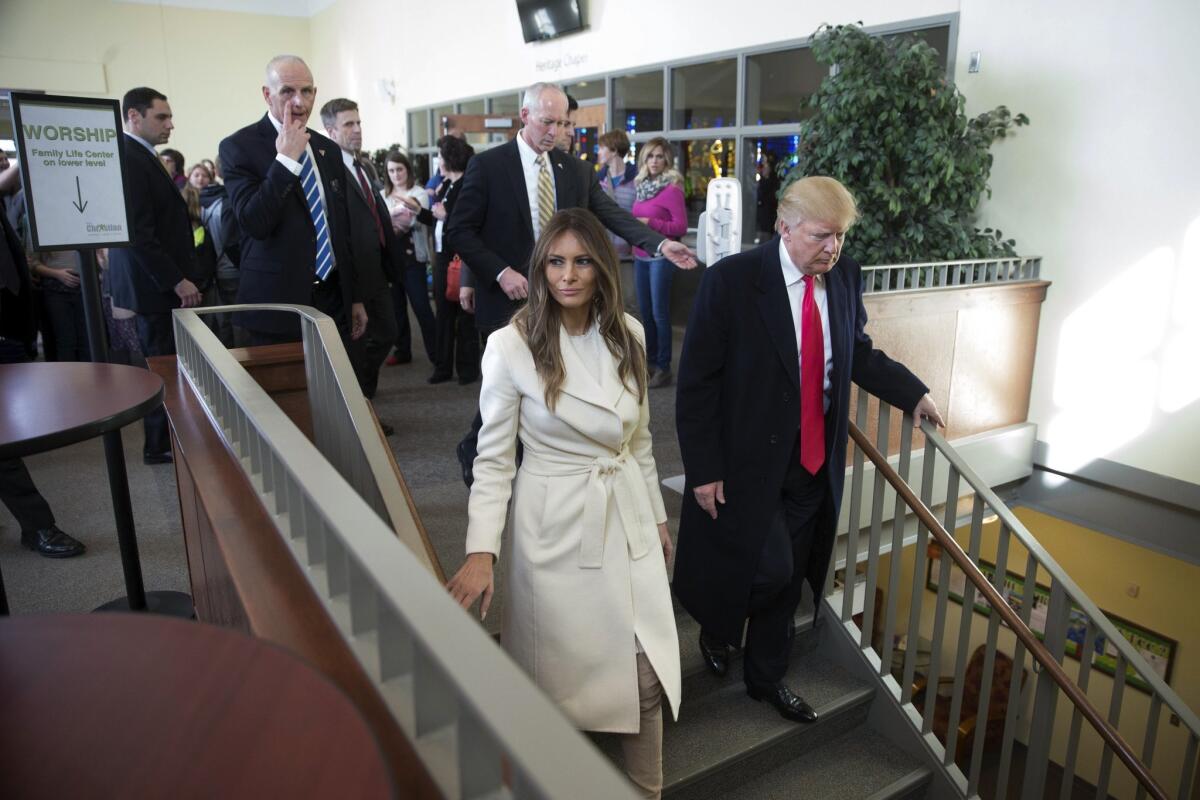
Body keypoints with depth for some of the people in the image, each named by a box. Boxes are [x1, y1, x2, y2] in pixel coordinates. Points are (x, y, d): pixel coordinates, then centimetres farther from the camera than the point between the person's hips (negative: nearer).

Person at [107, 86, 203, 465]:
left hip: (159, 283, 10)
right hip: (154, 287, -10)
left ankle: (163, 441, 25)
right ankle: (161, 445, 10)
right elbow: (138, 233, -22)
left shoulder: (140, 157, 15)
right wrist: (177, 281, -20)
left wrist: (180, 276, 15)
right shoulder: (128, 158, -16)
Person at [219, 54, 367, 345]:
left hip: (334, 299, 5)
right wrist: (285, 159, -19)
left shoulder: (329, 149, 12)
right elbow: (252, 223, -17)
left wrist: (355, 297, 15)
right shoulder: (238, 147, -5)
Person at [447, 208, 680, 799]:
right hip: (557, 528, -3)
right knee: (564, 668, 10)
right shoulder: (511, 345, -12)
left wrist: (657, 515, 15)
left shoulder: (628, 334, 0)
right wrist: (481, 551, -16)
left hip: (629, 519, 4)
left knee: (646, 672, 7)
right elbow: (493, 458, -8)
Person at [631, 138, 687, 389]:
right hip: (641, 257, 7)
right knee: (645, 311, 12)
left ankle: (663, 368, 3)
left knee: (659, 313, -5)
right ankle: (650, 361, 23)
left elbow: (681, 226, -13)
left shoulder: (672, 189, -10)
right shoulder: (643, 185, 11)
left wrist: (650, 223, -20)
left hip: (661, 257, -7)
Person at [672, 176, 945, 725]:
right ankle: (717, 626, 30)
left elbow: (859, 352, 16)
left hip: (814, 465, 6)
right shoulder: (731, 280, -17)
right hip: (748, 464, -5)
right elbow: (696, 381, -14)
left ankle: (766, 678, 40)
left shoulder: (844, 276, 0)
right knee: (769, 569, -5)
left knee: (788, 582, 16)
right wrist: (703, 470, -15)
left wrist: (913, 394, 3)